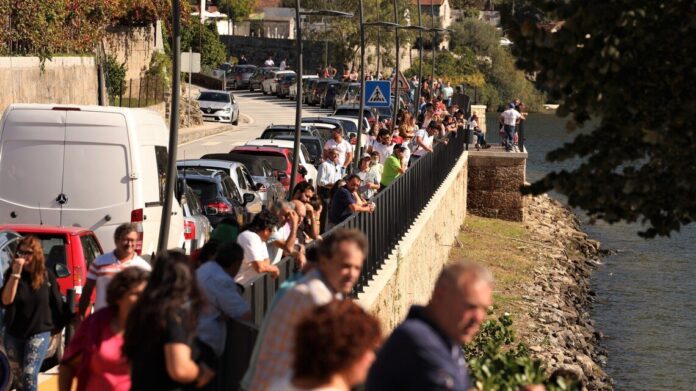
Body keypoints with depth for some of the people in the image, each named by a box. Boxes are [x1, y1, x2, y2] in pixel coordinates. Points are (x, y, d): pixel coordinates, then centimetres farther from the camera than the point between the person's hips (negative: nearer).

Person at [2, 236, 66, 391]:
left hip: (39, 332, -2)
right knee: (19, 377, 14)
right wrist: (15, 274, -26)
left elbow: (56, 303, 4)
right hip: (13, 333, 3)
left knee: (29, 375, -15)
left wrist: (58, 325, 9)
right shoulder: (11, 273, -6)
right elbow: (6, 300, -20)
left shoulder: (47, 275, -5)